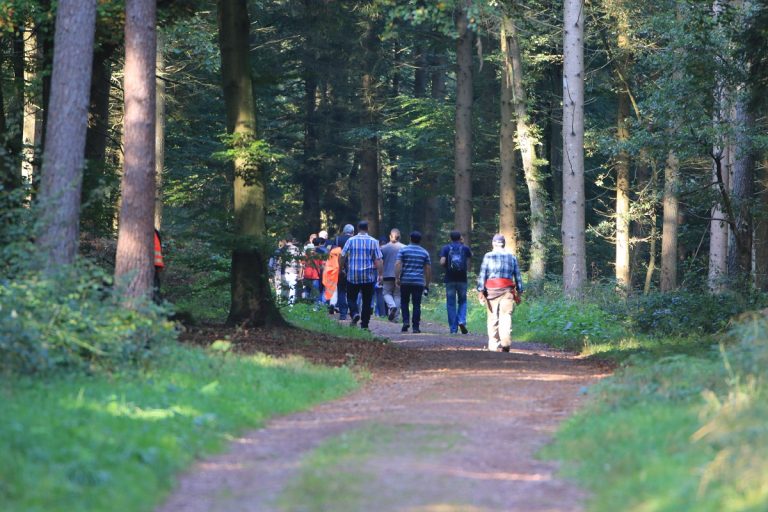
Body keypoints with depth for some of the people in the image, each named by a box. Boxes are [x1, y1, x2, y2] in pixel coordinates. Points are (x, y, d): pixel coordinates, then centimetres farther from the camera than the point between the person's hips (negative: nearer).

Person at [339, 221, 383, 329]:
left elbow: (343, 257, 2)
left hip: (353, 275, -1)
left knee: (351, 297, 10)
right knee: (367, 300, 9)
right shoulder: (373, 242, -1)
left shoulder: (350, 241, -1)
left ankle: (355, 313, -17)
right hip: (369, 276, 1)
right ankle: (364, 324, 8)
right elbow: (378, 260, -4)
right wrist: (380, 275, -2)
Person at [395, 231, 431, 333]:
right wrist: (427, 284, 14)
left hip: (405, 281, -1)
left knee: (404, 302, 13)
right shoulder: (424, 252, 9)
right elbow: (428, 269, 9)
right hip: (419, 282, 1)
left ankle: (406, 321, -5)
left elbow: (398, 264, -9)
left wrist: (397, 278, -9)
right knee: (417, 305, 2)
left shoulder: (403, 250, 2)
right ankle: (415, 327, -1)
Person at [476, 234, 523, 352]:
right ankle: (505, 343, -18)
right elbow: (518, 276, 12)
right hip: (507, 290, 1)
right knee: (506, 317, -3)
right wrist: (519, 292, 17)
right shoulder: (512, 257, 11)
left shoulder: (488, 256, 3)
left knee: (493, 317, 7)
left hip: (491, 290, -1)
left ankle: (493, 345, 9)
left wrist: (480, 291, -4)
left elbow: (482, 274, -3)